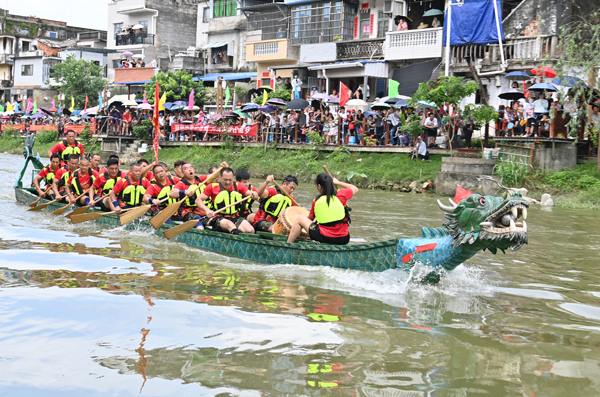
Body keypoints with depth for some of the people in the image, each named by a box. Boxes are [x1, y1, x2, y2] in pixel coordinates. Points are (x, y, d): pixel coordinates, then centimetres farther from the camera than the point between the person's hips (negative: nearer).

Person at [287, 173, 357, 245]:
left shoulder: (316, 201, -2)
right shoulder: (341, 194, -3)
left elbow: (310, 218, 14)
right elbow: (355, 189, 17)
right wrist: (338, 182, 25)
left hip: (325, 238, -2)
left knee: (299, 218, 16)